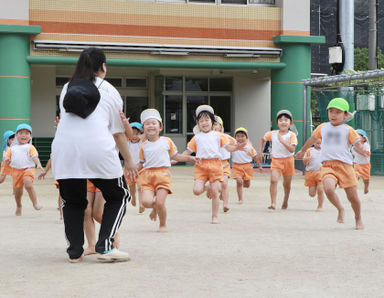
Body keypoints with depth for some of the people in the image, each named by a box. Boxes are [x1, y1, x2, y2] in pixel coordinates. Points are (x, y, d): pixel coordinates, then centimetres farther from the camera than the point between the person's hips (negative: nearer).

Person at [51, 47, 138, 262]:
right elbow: (118, 131, 16)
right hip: (98, 149, -3)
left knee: (72, 201, 21)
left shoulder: (67, 88, 22)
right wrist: (129, 161, 27)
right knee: (119, 196, 15)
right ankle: (106, 247, 2)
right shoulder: (110, 91, 15)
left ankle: (75, 251, 13)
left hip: (64, 150, 3)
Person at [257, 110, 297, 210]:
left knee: (286, 184, 13)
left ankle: (285, 202, 39)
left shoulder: (291, 135, -10)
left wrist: (282, 141, -29)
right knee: (273, 180, -22)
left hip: (288, 161, -1)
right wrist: (260, 152, 10)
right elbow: (262, 139, 18)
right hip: (276, 161, 1)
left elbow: (292, 149, -22)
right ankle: (273, 203, -23)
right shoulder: (272, 134, -1)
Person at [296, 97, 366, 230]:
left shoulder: (348, 130, 6)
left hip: (344, 165, -1)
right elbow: (312, 139, 33)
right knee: (328, 189, -27)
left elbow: (357, 145, 1)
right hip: (327, 166, 1)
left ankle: (358, 219, 28)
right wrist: (302, 151, 47)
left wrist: (363, 151, -23)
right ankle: (340, 209, 2)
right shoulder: (323, 127, 16)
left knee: (352, 196, 0)